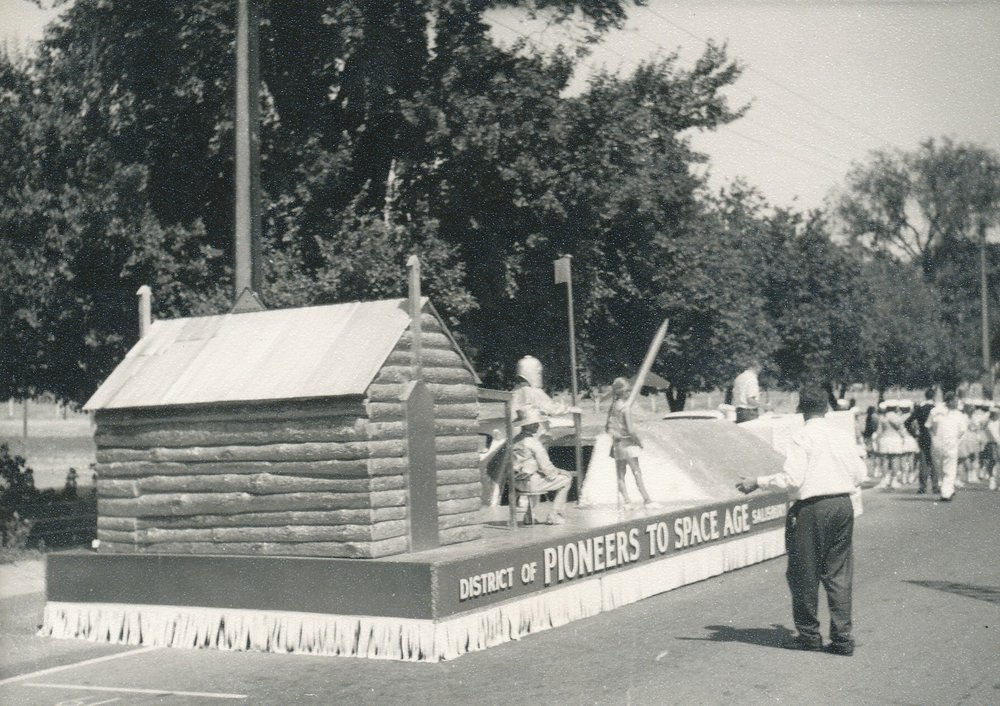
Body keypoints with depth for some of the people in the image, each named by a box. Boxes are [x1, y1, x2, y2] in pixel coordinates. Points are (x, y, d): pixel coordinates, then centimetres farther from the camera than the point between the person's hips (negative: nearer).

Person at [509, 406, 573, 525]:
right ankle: (554, 515, 6)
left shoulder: (515, 440, 9)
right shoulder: (534, 442, -18)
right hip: (530, 482, -9)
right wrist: (558, 472, 6)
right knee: (566, 479, 5)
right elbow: (546, 467, -16)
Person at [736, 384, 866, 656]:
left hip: (811, 508, -6)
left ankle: (809, 634, 16)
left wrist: (757, 482, -8)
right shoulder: (843, 436, 8)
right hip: (843, 506, 6)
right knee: (839, 573, 10)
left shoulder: (802, 437, -10)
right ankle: (842, 638, 9)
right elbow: (859, 475, 13)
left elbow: (792, 478, -17)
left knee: (804, 573, 7)